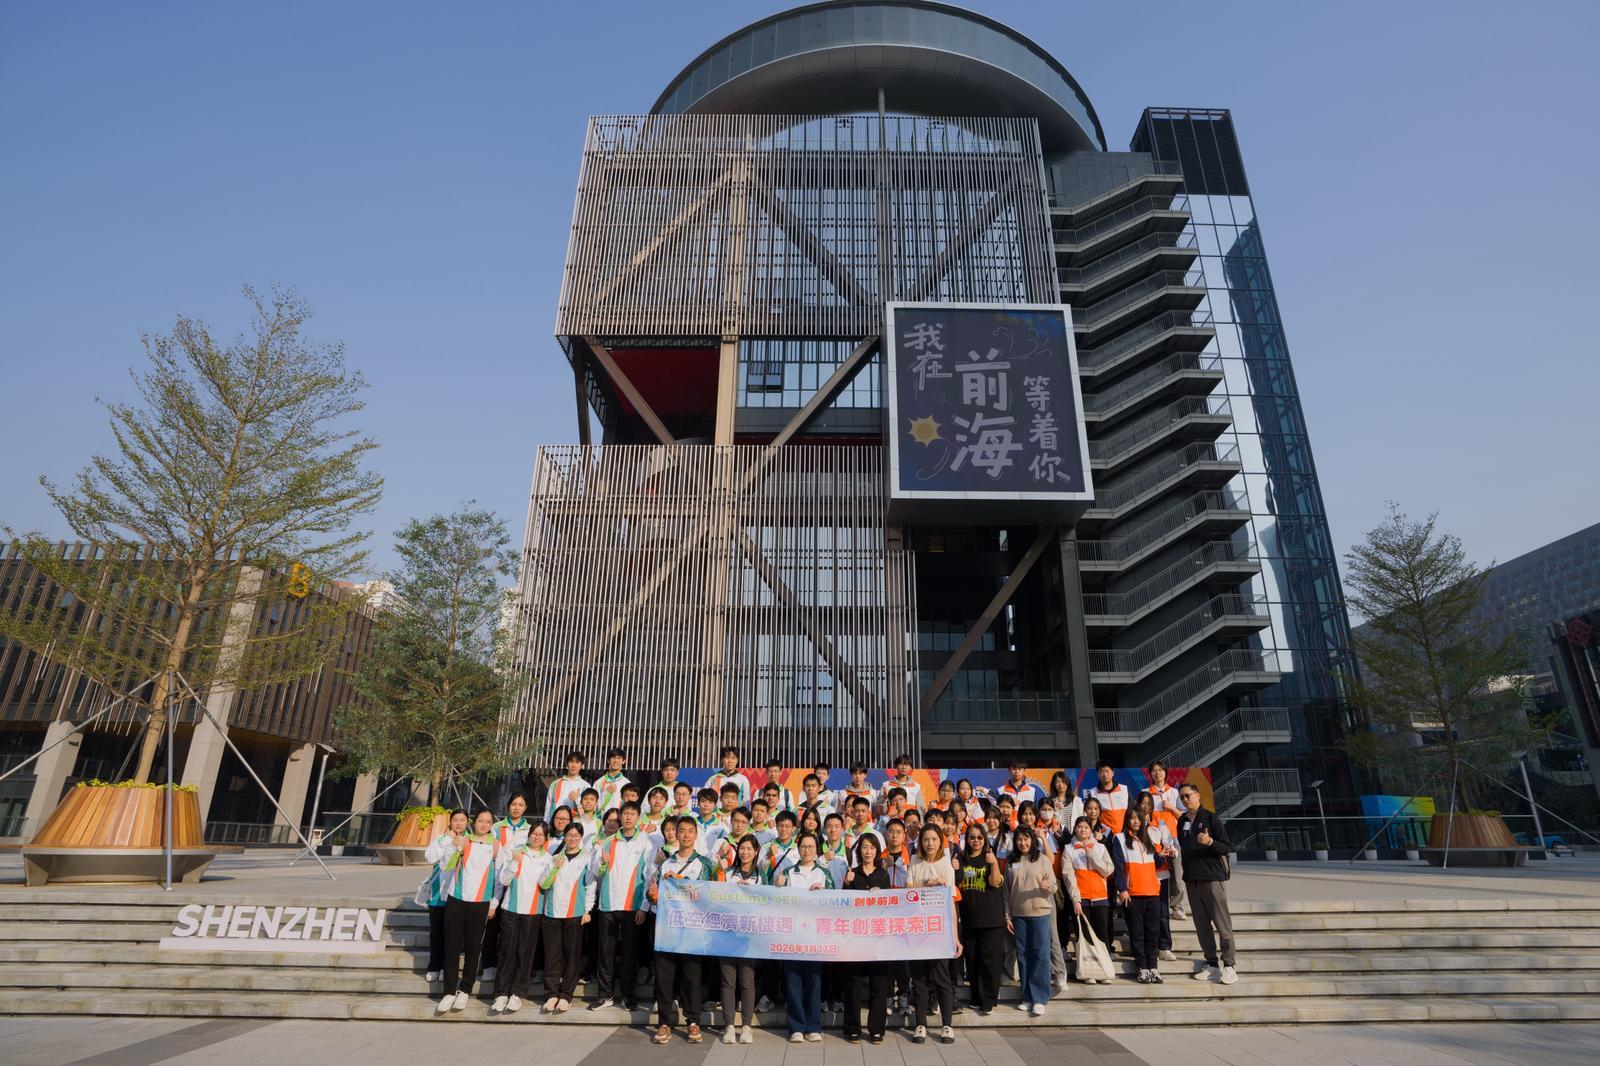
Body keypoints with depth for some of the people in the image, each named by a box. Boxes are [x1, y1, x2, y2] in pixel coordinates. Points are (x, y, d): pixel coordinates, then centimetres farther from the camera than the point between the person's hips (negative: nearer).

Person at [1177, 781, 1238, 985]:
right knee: (1202, 925, 7)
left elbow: (1227, 848, -9)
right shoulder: (1182, 821, 11)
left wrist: (1210, 841, -25)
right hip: (1191, 879, 6)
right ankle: (1212, 965, 14)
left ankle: (1228, 966, 3)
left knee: (1222, 923, -3)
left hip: (1212, 878, -5)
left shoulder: (1211, 817, -5)